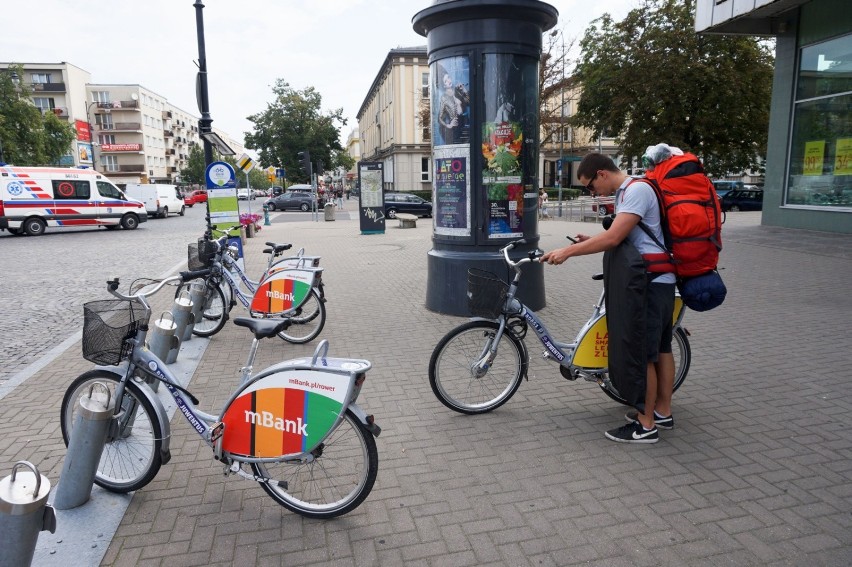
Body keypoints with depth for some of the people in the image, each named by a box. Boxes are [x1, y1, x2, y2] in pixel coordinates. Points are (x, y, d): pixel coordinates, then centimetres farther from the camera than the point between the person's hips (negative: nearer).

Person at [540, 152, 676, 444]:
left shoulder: (636, 190, -17)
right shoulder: (628, 191, 16)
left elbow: (613, 238, -25)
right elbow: (623, 237, 21)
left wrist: (567, 251, -21)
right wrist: (592, 240, 8)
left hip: (649, 282, -11)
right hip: (660, 280, 11)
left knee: (642, 354, -5)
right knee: (660, 347, 16)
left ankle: (646, 425, 5)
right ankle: (663, 412, 28)